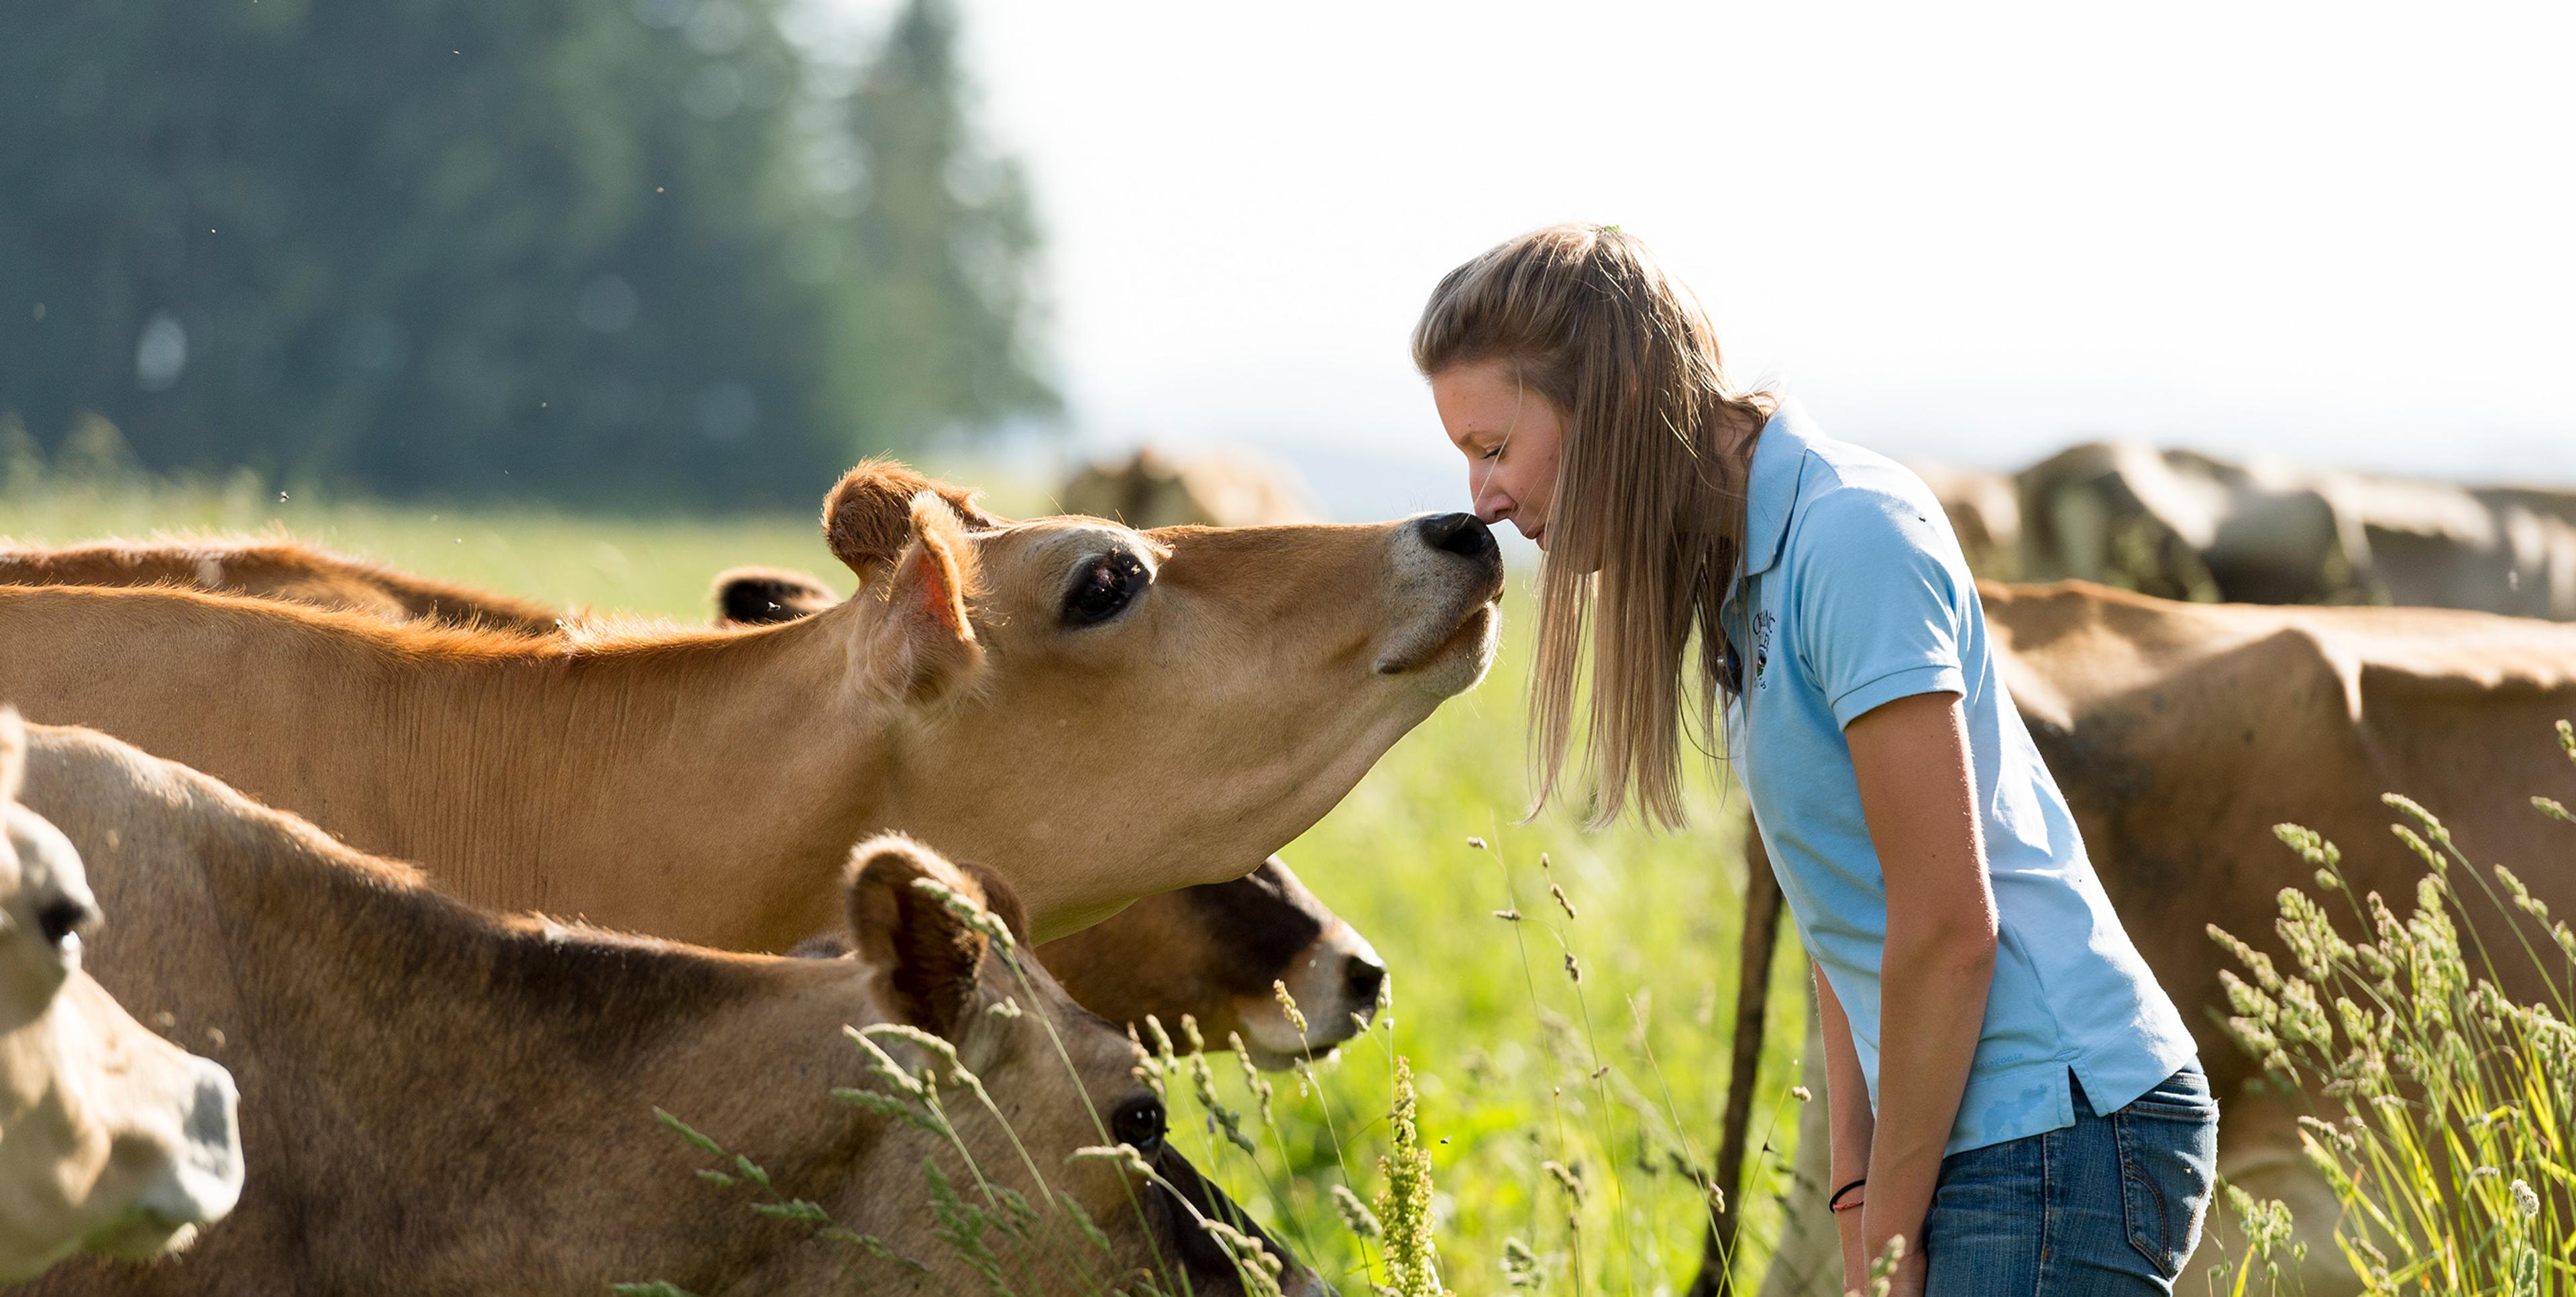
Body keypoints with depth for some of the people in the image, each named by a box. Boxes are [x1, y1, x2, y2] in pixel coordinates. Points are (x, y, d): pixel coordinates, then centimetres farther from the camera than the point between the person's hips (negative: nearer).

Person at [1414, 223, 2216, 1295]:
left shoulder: (1851, 536, -15)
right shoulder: (1747, 567, 14)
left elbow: (1948, 927, -18)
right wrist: (1859, 1204, 7)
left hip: (2066, 1131, -9)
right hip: (1990, 1138, 9)